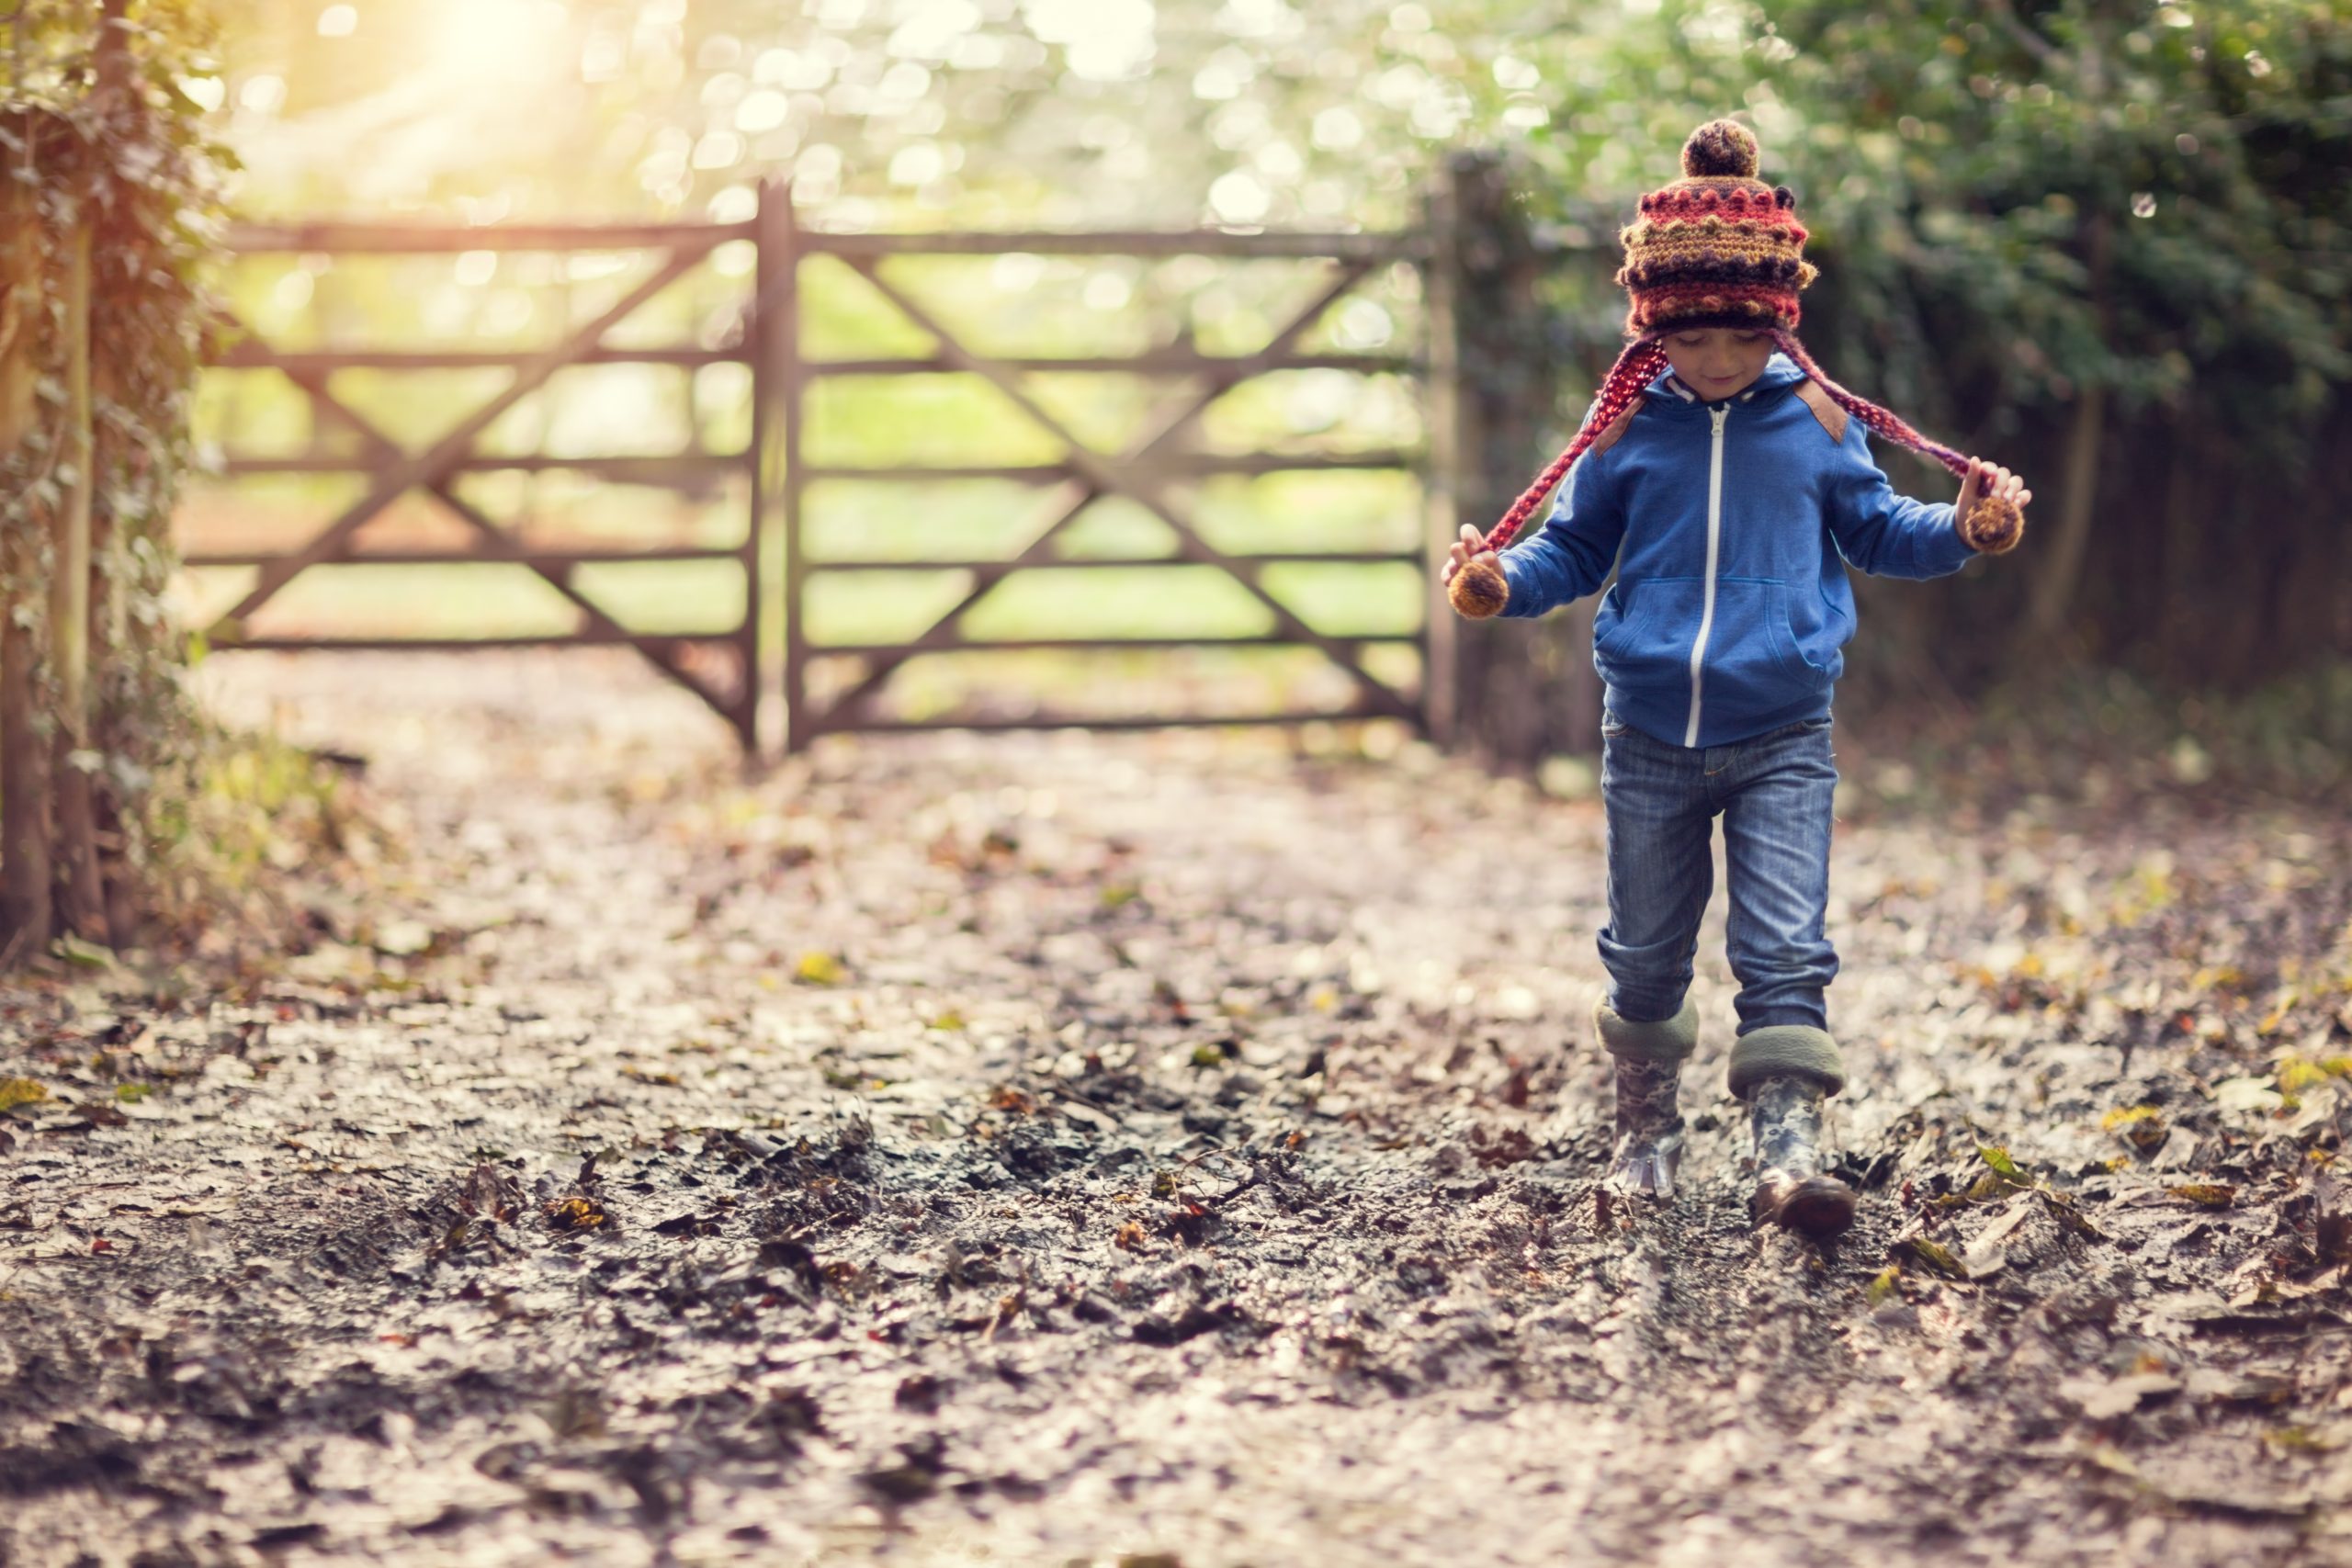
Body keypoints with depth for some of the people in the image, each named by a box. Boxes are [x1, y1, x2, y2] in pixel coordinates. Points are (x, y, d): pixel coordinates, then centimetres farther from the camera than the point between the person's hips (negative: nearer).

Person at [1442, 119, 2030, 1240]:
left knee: (1785, 952, -11)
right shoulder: (1624, 426, -1)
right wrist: (1503, 581, -12)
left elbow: (1873, 530, 14)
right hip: (1650, 737, 1)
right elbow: (1575, 552, 8)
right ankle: (1646, 1128, 32)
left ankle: (1787, 1149, -14)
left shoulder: (1819, 419, 1)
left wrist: (1962, 528, -3)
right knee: (1646, 954, 13)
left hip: (1783, 738, -1)